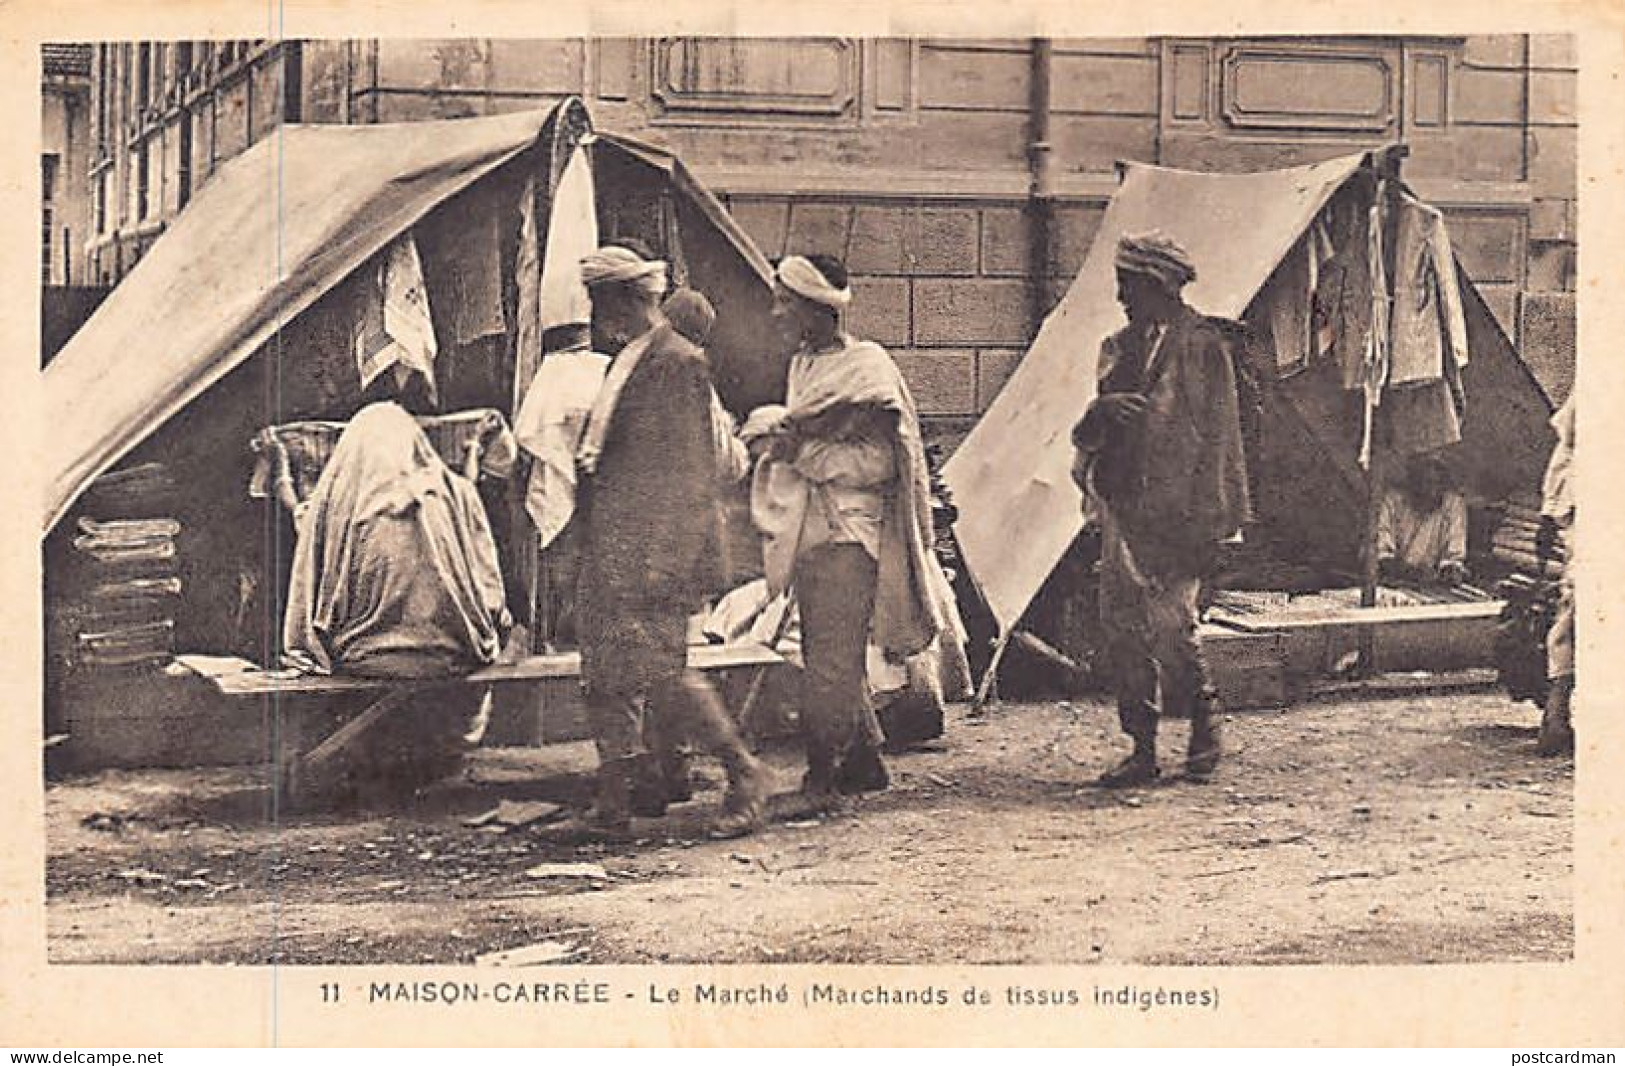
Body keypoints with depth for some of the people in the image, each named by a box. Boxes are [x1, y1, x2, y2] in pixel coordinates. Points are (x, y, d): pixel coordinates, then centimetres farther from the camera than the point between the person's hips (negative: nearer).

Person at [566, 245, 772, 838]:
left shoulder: (678, 363, -10)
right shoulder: (622, 365, 17)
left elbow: (689, 471, -15)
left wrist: (665, 559, -19)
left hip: (652, 551, -9)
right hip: (608, 553, 9)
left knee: (660, 670, -9)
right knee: (605, 675, 8)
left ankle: (744, 773, 5)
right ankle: (618, 795, 14)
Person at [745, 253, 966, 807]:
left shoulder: (867, 365, -9)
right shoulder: (802, 364, 15)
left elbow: (876, 461, -13)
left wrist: (801, 450, -16)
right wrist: (776, 438, 4)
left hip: (849, 532, -8)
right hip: (808, 530, 8)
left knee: (832, 658, -10)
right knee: (825, 653, 10)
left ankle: (822, 776, -7)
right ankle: (865, 763, 20)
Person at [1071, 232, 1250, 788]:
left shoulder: (1201, 345, -4)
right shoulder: (1121, 348, 16)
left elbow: (1217, 436, -8)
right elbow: (1086, 435, 15)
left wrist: (1204, 523, -14)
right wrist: (1101, 411, -10)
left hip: (1175, 513, -6)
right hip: (1122, 508, 7)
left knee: (1169, 623, -10)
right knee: (1122, 628, 4)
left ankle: (1204, 723, 15)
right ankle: (1142, 749, 12)